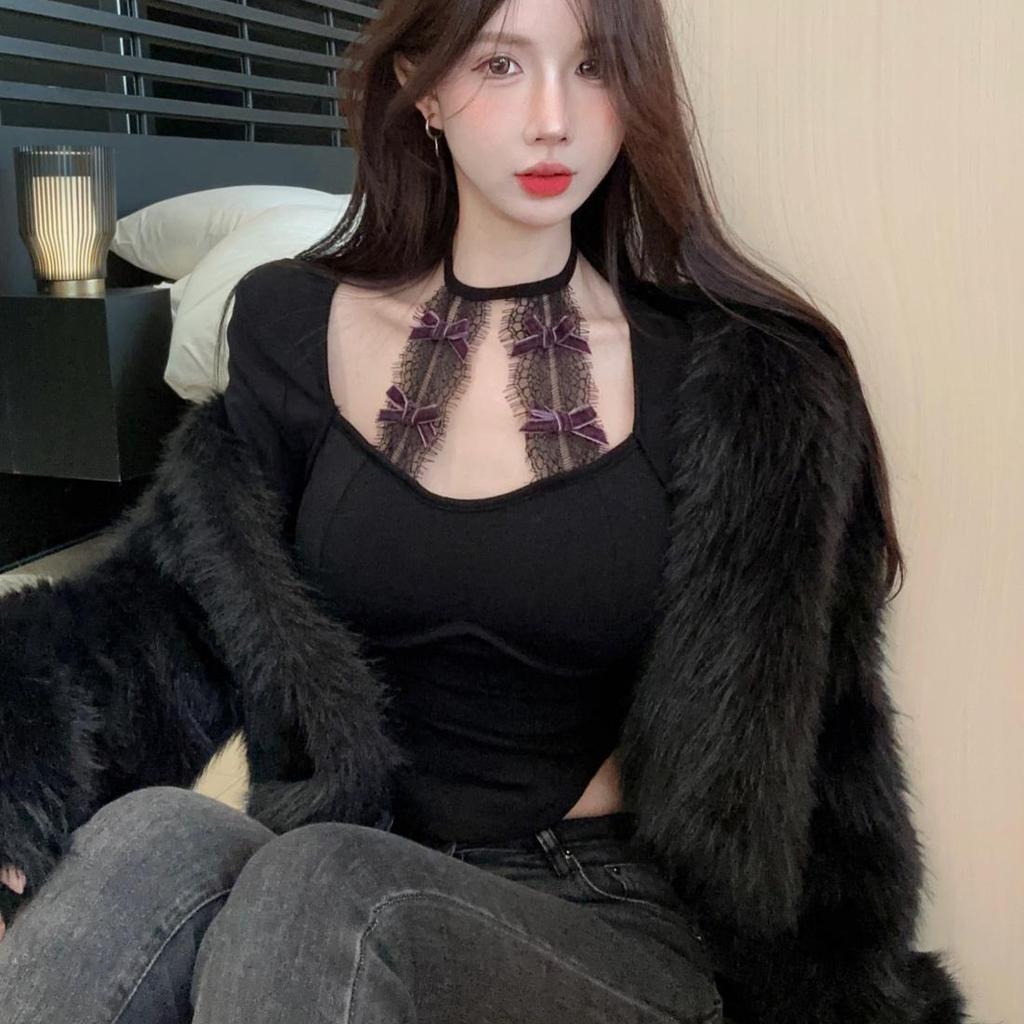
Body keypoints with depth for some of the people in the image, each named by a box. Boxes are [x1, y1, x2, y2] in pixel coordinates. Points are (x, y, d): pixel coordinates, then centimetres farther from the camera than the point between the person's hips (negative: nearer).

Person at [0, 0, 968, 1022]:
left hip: (612, 917, -2)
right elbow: (188, 608, 1)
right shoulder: (296, 329, 6)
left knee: (313, 894, -34)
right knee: (151, 838, -30)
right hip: (331, 876, 3)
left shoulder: (737, 379, -2)